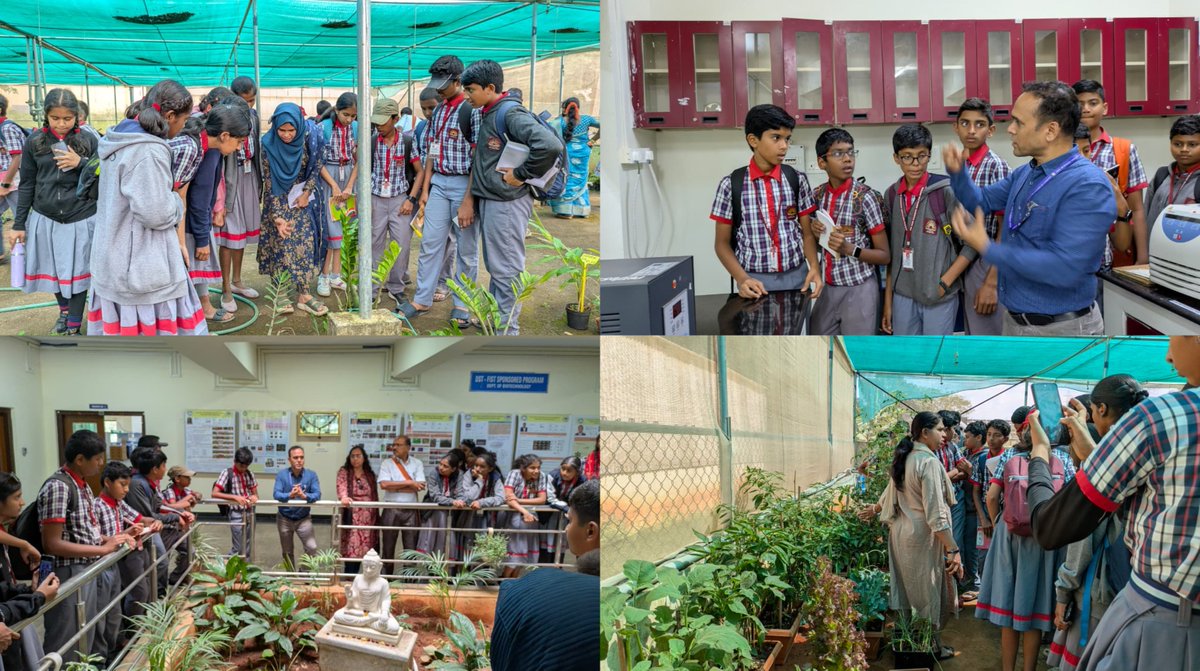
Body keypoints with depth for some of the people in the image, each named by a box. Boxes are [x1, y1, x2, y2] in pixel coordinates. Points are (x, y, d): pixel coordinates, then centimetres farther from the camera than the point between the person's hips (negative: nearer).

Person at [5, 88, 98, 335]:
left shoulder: (88, 141, -4)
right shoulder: (34, 141, -1)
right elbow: (27, 185, 5)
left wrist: (80, 164, -17)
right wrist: (18, 224, 4)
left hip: (81, 219, -2)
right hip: (46, 219, 2)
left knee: (77, 271, 3)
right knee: (53, 269, 13)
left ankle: (73, 326, 17)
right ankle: (64, 309, 39)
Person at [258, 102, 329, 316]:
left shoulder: (308, 137, -16)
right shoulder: (268, 145, -21)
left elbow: (316, 166, -1)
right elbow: (269, 183, -17)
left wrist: (306, 193, -9)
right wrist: (277, 216, -21)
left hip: (300, 198, 2)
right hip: (278, 200, -2)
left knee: (303, 244, 1)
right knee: (280, 244, -2)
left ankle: (304, 295, 4)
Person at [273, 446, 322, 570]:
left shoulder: (311, 475, -10)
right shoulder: (281, 475, -10)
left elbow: (317, 495, -21)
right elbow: (277, 494, -23)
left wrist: (304, 496, -42)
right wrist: (290, 495, -43)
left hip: (304, 519, -1)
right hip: (284, 519, 1)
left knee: (312, 547, -15)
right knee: (287, 552, 15)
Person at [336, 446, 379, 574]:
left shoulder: (370, 474, 13)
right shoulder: (344, 472, 1)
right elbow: (341, 486, -18)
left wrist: (376, 516, 16)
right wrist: (344, 497, -40)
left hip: (368, 518, 3)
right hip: (352, 517, -3)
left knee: (362, 549, 1)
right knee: (352, 550, -9)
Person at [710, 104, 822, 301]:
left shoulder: (797, 180, 2)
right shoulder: (731, 185, -4)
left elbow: (807, 233, 6)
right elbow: (722, 243, 1)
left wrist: (814, 267, -12)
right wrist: (741, 279, -14)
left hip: (796, 278, 2)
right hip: (755, 281, -2)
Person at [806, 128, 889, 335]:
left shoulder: (865, 197, -11)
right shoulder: (818, 195, 4)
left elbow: (884, 255, -7)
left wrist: (849, 248, -22)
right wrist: (814, 233, -6)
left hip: (859, 291, -5)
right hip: (827, 289, 5)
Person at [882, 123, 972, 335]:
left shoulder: (946, 190, -9)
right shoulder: (891, 195, 7)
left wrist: (944, 284, -11)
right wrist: (888, 300, 12)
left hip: (939, 296, -5)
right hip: (903, 296, 5)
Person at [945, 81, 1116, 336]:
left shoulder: (1087, 186, -22)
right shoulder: (1025, 173, 6)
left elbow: (1065, 268, -32)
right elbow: (982, 201, 23)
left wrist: (987, 248, -26)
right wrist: (957, 172, 2)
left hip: (1061, 329, -8)